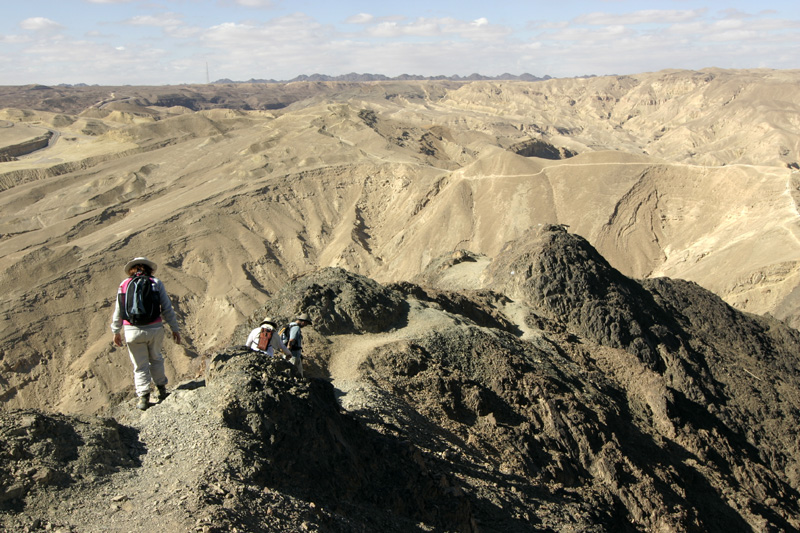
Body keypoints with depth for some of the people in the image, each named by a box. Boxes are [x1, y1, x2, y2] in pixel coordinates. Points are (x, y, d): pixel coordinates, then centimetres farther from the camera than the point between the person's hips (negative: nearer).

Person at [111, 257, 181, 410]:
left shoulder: (124, 284, 4)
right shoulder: (156, 283, 1)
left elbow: (118, 311, 7)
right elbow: (167, 308, 0)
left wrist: (116, 331, 18)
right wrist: (175, 329, 6)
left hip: (132, 331, 0)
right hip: (155, 329, 0)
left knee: (140, 366, 11)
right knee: (156, 359, 23)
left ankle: (143, 398, 11)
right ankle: (162, 389, 28)